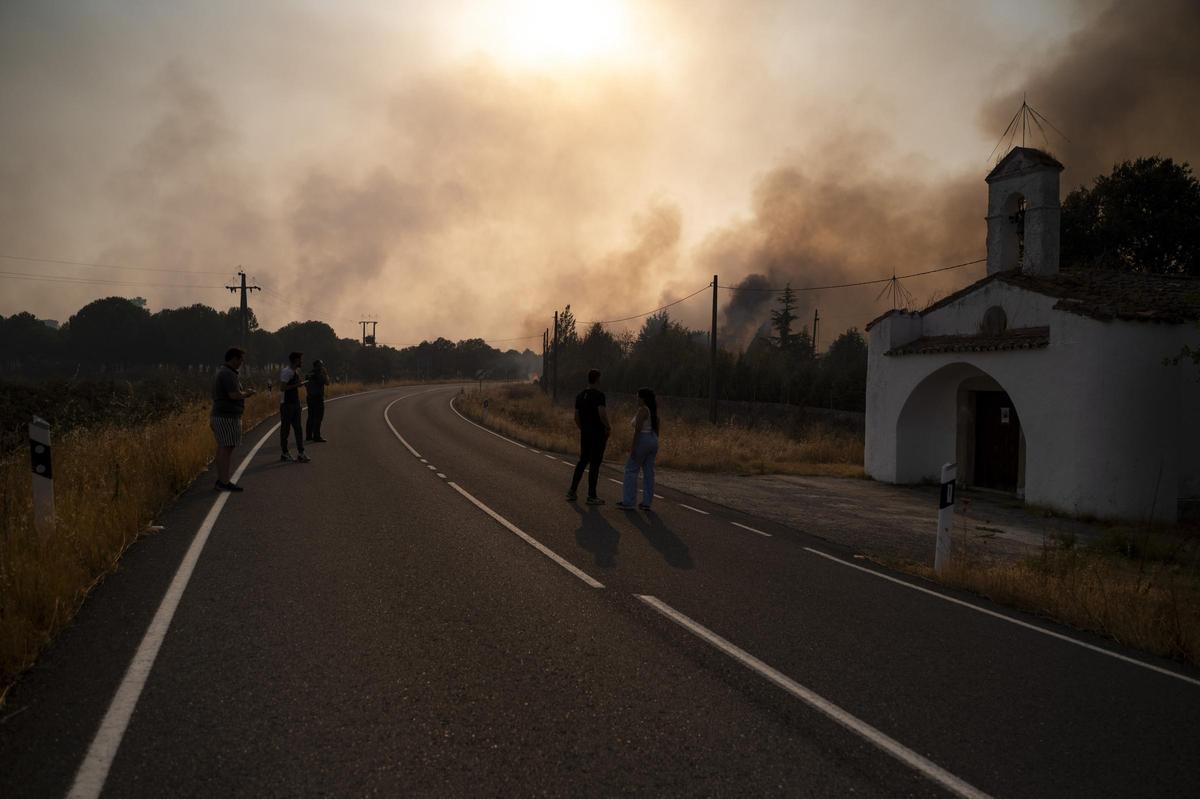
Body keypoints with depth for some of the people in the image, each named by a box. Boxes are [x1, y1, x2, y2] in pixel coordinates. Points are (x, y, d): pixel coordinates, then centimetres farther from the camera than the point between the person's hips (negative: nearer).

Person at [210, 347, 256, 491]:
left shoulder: (221, 372, 17)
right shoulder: (228, 374, -16)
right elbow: (234, 395, -24)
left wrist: (243, 392, 15)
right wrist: (247, 393, -6)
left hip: (219, 415, 11)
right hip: (228, 417, -11)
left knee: (222, 448, 12)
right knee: (227, 448, -9)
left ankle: (220, 480, 16)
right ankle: (224, 482, -8)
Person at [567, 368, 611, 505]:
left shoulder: (580, 395, 8)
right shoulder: (599, 395, -14)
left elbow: (576, 417, 11)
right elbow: (602, 414, -25)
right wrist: (608, 427, -9)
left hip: (585, 433, 7)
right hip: (598, 433, -7)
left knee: (583, 461, 17)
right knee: (595, 463, -1)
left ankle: (572, 491, 17)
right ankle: (591, 496, 3)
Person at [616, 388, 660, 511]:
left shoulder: (642, 410, -13)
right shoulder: (654, 411, 13)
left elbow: (638, 429, -19)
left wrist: (633, 445, -19)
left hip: (642, 441, -8)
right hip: (653, 441, 8)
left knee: (631, 470, -1)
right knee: (648, 472, 7)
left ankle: (628, 502, -2)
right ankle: (646, 503, 7)